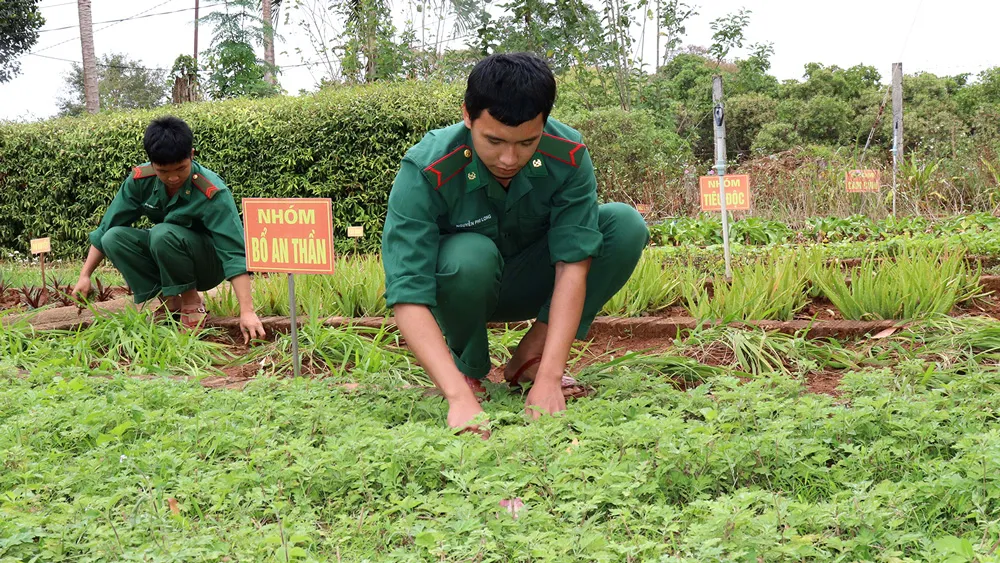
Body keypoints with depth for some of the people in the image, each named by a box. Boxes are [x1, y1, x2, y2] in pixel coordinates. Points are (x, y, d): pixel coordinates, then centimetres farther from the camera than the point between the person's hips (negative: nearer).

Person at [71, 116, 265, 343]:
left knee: (163, 233, -33)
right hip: (166, 264, 5)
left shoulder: (212, 193, -29)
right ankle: (170, 301, -7)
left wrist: (247, 311, -42)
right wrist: (85, 276, -5)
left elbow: (235, 254, -34)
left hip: (210, 263, -5)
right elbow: (106, 228, -5)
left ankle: (191, 301, -11)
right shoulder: (140, 180, -15)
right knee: (114, 238, -20)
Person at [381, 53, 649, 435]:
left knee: (626, 225, -21)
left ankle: (531, 358, -10)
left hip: (526, 285, 3)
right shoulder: (425, 172, -32)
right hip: (461, 286, -3)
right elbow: (407, 296, -38)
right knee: (469, 256, -39)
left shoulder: (568, 156, -24)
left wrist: (549, 379, -38)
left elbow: (573, 265, -27)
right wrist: (459, 397, -49)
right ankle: (468, 370, -8)